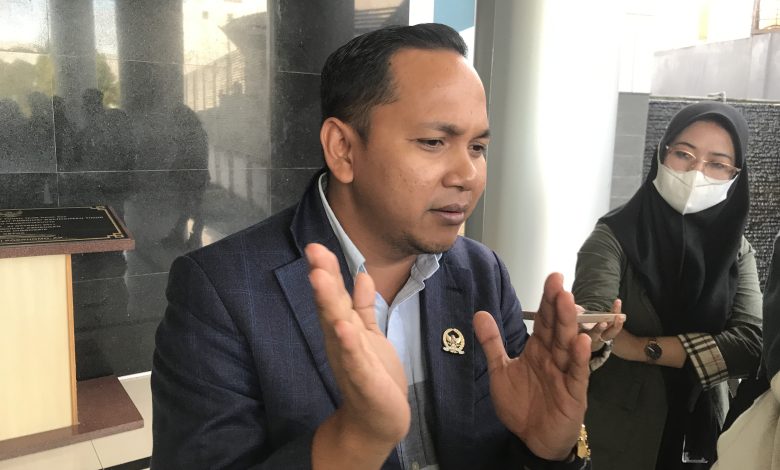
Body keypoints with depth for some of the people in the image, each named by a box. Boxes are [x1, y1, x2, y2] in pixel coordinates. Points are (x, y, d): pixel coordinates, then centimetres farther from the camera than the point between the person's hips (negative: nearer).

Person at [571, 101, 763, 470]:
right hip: (616, 437, -4)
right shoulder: (613, 237, -16)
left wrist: (643, 347, -23)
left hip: (703, 434, 4)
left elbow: (752, 344, -15)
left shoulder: (737, 250, -2)